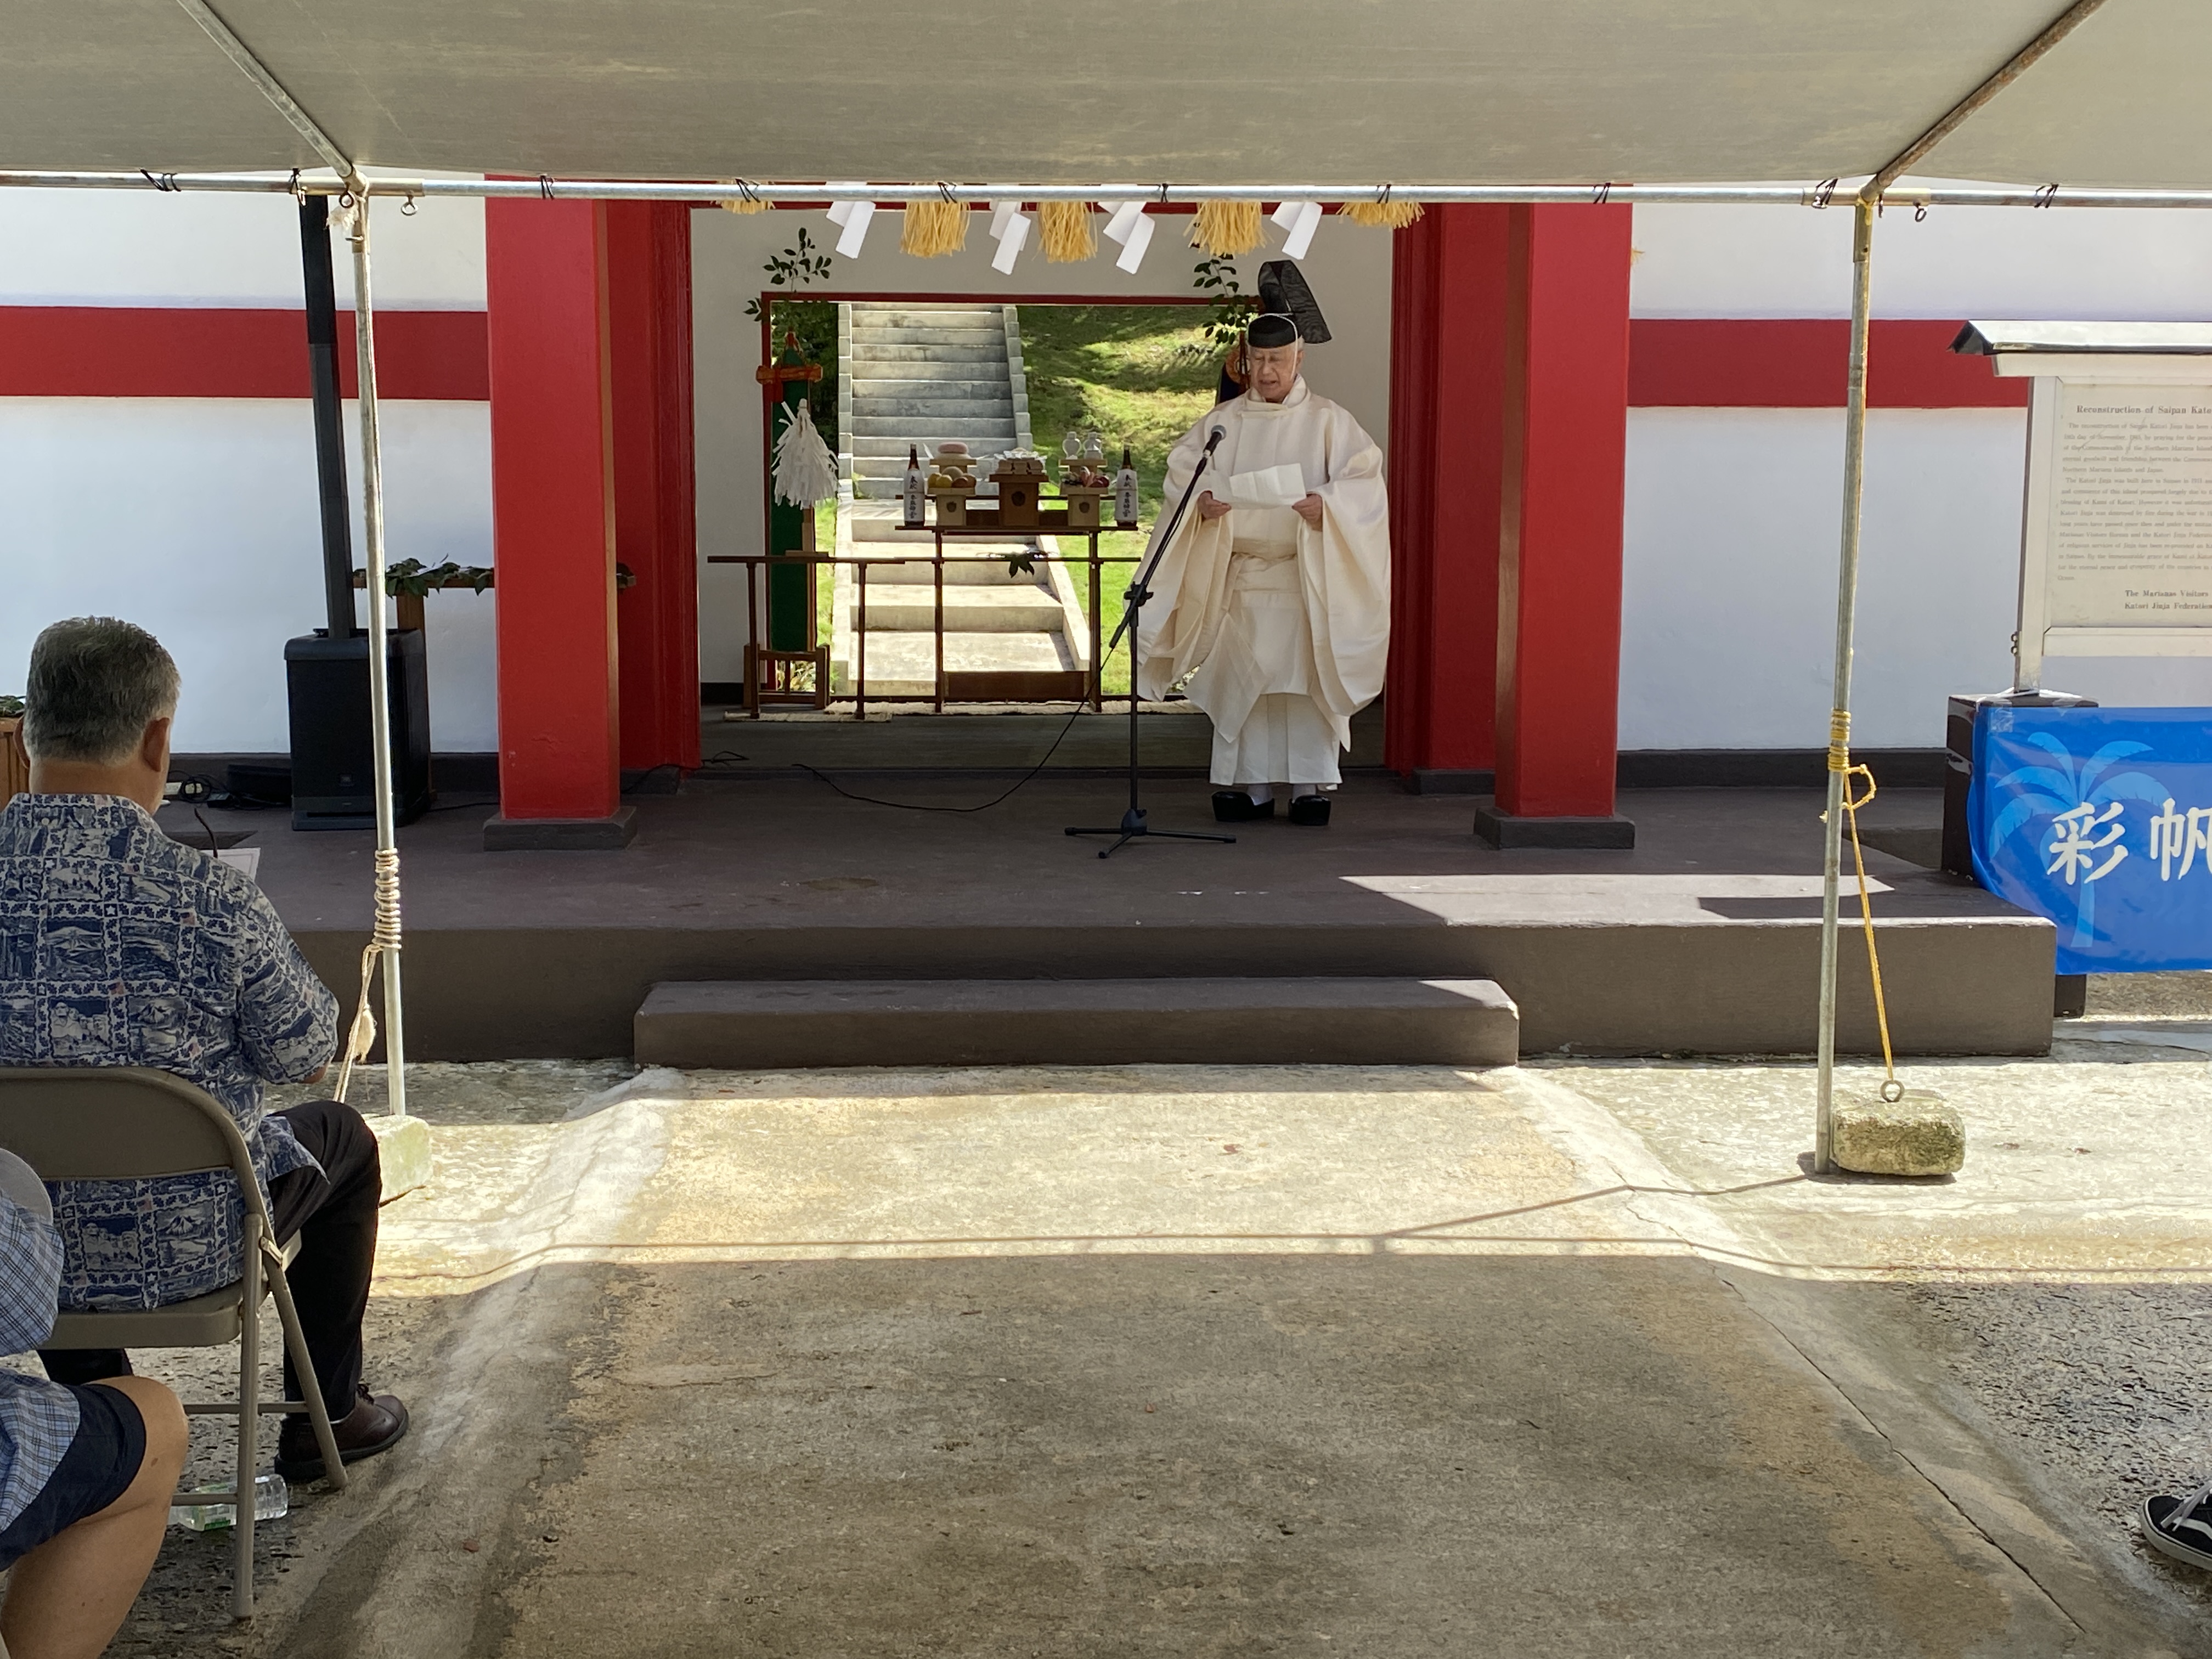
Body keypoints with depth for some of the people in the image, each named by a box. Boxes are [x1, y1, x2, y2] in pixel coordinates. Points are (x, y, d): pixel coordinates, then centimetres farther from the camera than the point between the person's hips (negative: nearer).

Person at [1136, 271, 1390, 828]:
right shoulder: (1223, 421, 11)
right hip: (1238, 577, 2)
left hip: (1305, 578, -2)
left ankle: (1312, 783, 3)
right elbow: (1181, 468, 7)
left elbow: (1364, 478, -5)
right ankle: (1249, 785, 7)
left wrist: (1327, 505, -24)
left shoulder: (1328, 421, 4)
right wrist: (1201, 500, -15)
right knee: (1241, 680, 1)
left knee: (1305, 679, -4)